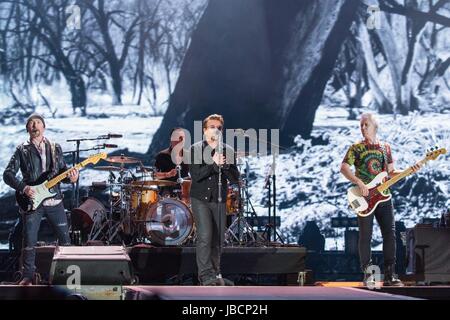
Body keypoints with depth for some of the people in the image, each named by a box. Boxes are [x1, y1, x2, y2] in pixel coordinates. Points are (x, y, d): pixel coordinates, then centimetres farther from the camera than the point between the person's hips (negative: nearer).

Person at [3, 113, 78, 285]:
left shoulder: (55, 148, 9)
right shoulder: (22, 150, 1)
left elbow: (62, 170, 11)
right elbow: (7, 174, -2)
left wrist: (70, 177, -11)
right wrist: (23, 187, -16)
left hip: (55, 201, 2)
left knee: (64, 238, 6)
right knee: (29, 242, -4)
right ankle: (27, 276, 7)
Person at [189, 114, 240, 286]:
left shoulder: (228, 151, 6)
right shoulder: (196, 149, -2)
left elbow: (235, 178, 0)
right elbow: (195, 175, -13)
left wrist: (224, 165, -18)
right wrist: (213, 164, -24)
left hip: (220, 200, 3)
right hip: (200, 199, -3)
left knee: (218, 239, 5)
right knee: (205, 236, -16)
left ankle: (215, 274, 17)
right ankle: (206, 276, -16)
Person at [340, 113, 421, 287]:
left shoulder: (385, 147, 12)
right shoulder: (356, 148, 1)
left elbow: (391, 172, 15)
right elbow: (344, 168, -7)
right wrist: (358, 182, -20)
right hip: (365, 198, -3)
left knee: (390, 234, -2)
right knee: (365, 236, -2)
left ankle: (389, 275, 2)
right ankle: (367, 275, 5)